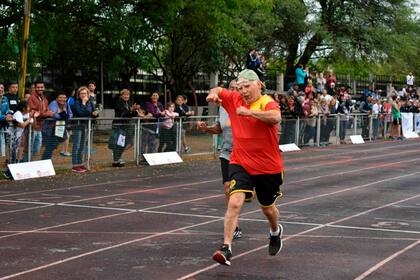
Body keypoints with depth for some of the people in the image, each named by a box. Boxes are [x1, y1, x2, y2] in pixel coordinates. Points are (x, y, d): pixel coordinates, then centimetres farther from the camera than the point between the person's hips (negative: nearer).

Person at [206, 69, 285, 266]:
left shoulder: (267, 102, -14)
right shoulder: (234, 99, 0)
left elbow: (276, 117, -36)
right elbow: (218, 91, 16)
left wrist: (249, 112, -41)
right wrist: (213, 93, -7)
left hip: (268, 167, -2)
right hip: (241, 163, 2)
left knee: (268, 207, 19)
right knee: (235, 202, -20)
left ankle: (275, 232, 52)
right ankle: (226, 248, -21)